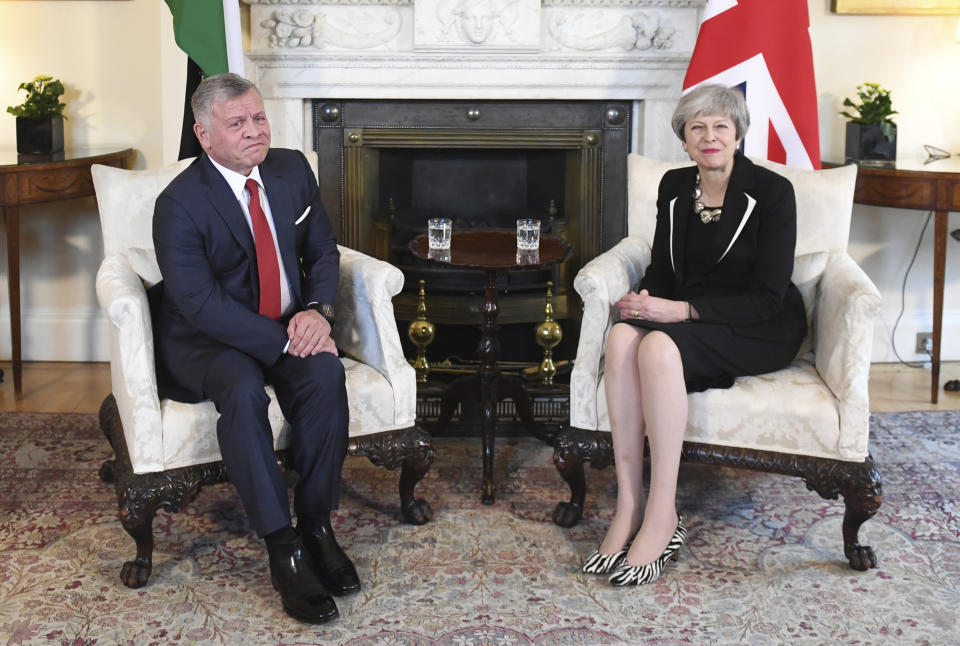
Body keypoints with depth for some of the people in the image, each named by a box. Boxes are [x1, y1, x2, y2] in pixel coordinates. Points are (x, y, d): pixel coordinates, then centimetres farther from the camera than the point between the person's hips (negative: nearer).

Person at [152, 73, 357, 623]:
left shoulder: (293, 169, 2)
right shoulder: (179, 205, -16)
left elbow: (323, 252, 9)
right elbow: (202, 304, -21)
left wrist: (318, 310, -12)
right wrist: (283, 341, -27)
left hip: (289, 328, 4)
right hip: (207, 340, -4)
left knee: (326, 373, -28)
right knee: (243, 392, -36)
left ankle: (317, 525, -16)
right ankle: (284, 549, -27)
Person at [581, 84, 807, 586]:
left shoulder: (771, 192, -9)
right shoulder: (674, 187, 9)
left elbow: (767, 297, -15)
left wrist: (682, 310, -24)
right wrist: (645, 299, -12)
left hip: (761, 331, -5)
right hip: (680, 317, 5)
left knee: (659, 345, -35)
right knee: (622, 335, -29)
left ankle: (662, 515, -30)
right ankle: (628, 504, -28)